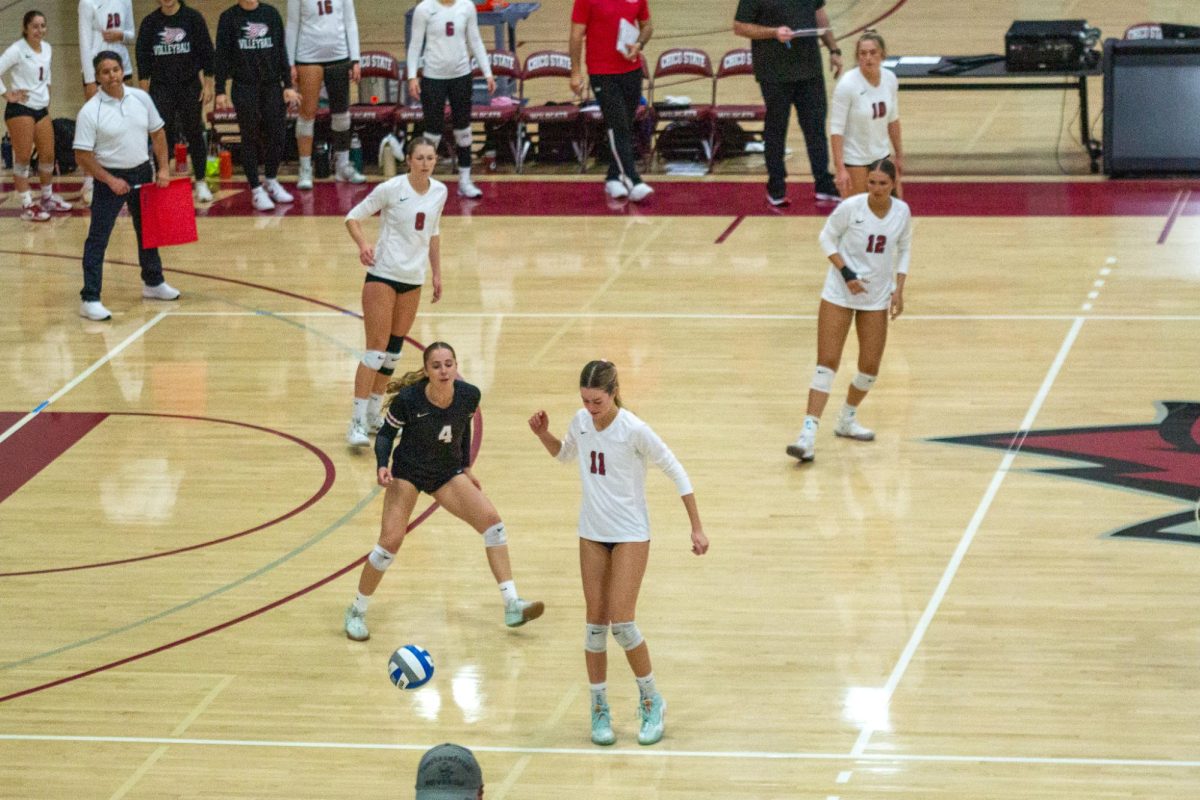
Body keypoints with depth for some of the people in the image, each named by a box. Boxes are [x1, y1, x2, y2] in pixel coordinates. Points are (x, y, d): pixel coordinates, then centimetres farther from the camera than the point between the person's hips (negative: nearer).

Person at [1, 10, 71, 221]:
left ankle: (47, 198, 30)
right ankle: (27, 205, 1)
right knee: (23, 158, -4)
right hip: (20, 109, -7)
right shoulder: (17, 50, -14)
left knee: (48, 155, 12)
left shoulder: (47, 48, 7)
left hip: (41, 108, 7)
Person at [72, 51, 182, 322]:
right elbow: (82, 155, -15)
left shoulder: (141, 98, -2)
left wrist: (164, 168, 0)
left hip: (142, 173, 5)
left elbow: (157, 133, 9)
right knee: (97, 239, -7)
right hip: (111, 178, -5)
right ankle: (90, 299, -7)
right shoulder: (90, 112, -16)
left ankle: (153, 283, 38)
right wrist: (110, 180, -18)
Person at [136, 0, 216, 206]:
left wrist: (208, 84, -3)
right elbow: (142, 57, 5)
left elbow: (207, 51, 0)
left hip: (190, 86, -1)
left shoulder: (193, 18, -2)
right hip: (161, 87, 1)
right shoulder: (150, 22, 2)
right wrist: (143, 90, 2)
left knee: (194, 134, 4)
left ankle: (200, 183, 14)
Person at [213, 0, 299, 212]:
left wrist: (288, 85, 5)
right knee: (250, 138, 1)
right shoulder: (229, 18, -3)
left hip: (272, 85, 3)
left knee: (276, 135, 4)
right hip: (244, 87, -3)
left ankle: (271, 182, 24)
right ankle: (256, 190, 9)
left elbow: (281, 50, 8)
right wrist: (220, 90, -6)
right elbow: (222, 56, -2)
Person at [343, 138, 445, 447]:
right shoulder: (391, 189, -13)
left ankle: (374, 413, 25)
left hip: (413, 280, 6)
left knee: (394, 350, 12)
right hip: (383, 275, -6)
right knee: (376, 349, -11)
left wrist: (437, 273, 17)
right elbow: (353, 217, -8)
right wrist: (363, 244, -26)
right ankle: (357, 422, -9)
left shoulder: (439, 192, 3)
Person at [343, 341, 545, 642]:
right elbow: (386, 432, -9)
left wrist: (466, 467, 12)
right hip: (408, 473, -3)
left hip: (448, 473, 3)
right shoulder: (408, 399, -25)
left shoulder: (469, 396, -15)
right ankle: (356, 612, 6)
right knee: (391, 541, -15)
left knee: (491, 519, -14)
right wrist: (382, 465, -24)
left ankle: (512, 606, -10)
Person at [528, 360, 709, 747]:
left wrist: (697, 527, -11)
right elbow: (565, 454, 19)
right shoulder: (581, 421, -3)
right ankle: (599, 708, 15)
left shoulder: (634, 430, -20)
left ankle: (651, 700, 8)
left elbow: (676, 472, -11)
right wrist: (543, 433, -1)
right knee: (596, 621, 4)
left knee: (622, 621, -12)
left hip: (631, 535, -5)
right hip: (592, 533, 5)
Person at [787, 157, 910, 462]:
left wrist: (899, 289, -1)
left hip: (877, 297, 3)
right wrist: (846, 273, -16)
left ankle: (847, 420, 31)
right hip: (839, 295, -3)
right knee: (827, 363, -11)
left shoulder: (902, 212, -6)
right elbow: (827, 237, -4)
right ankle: (808, 434, -15)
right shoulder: (850, 207, -16)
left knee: (870, 366, 5)